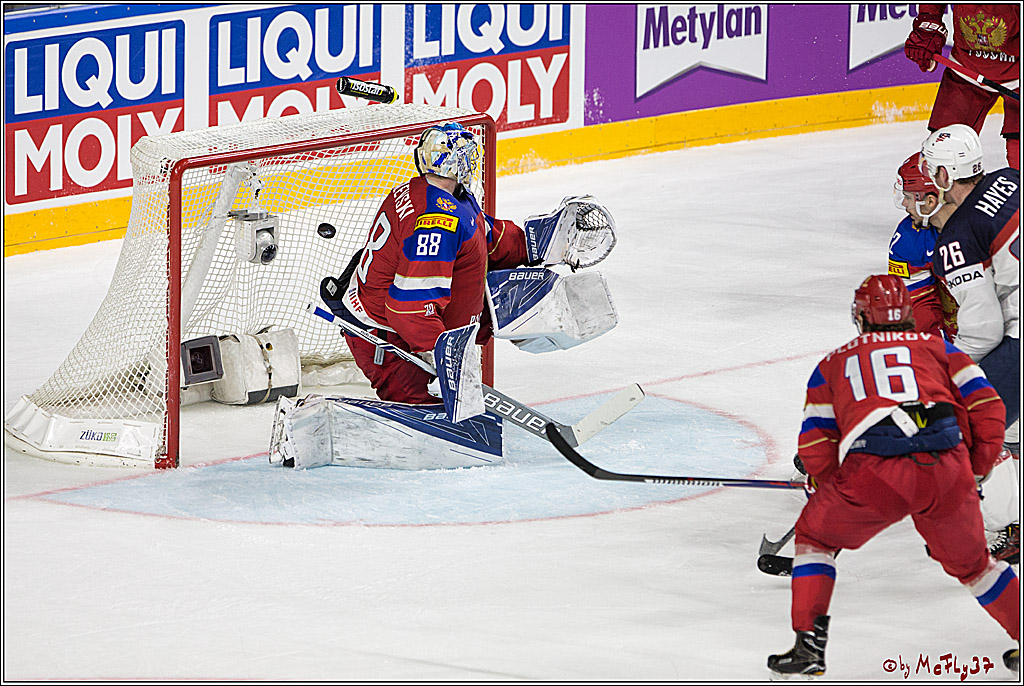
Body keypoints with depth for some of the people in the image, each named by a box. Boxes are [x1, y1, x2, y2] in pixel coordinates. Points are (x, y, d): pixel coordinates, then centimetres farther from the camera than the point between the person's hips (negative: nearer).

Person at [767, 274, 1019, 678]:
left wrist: (833, 489, 32)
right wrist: (975, 471, 27)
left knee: (815, 534, 23)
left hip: (873, 472, -1)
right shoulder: (937, 347, 27)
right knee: (969, 561, 26)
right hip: (947, 472, 1)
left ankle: (809, 645, 12)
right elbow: (986, 406, 16)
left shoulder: (833, 364, 26)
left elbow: (814, 446, 18)